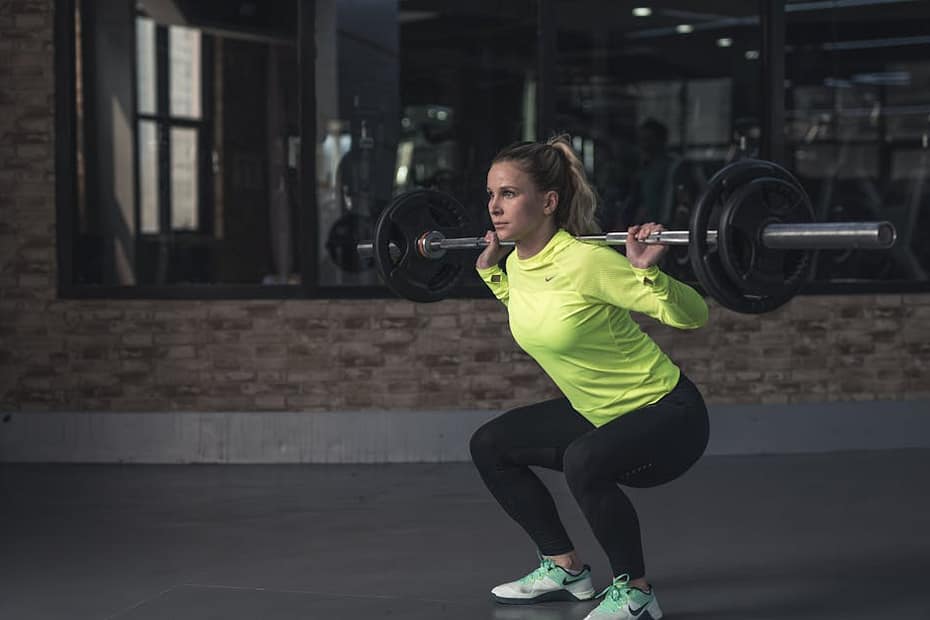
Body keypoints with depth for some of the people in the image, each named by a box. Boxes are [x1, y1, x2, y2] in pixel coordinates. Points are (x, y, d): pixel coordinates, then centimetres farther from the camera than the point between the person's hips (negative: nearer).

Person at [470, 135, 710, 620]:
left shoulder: (586, 261, -26)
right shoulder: (518, 264, -2)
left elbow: (694, 317, -23)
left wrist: (647, 270, -38)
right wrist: (489, 269, 16)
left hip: (668, 415, -9)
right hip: (598, 413, 9)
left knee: (584, 461, -36)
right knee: (489, 446, 11)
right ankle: (564, 569, 21)